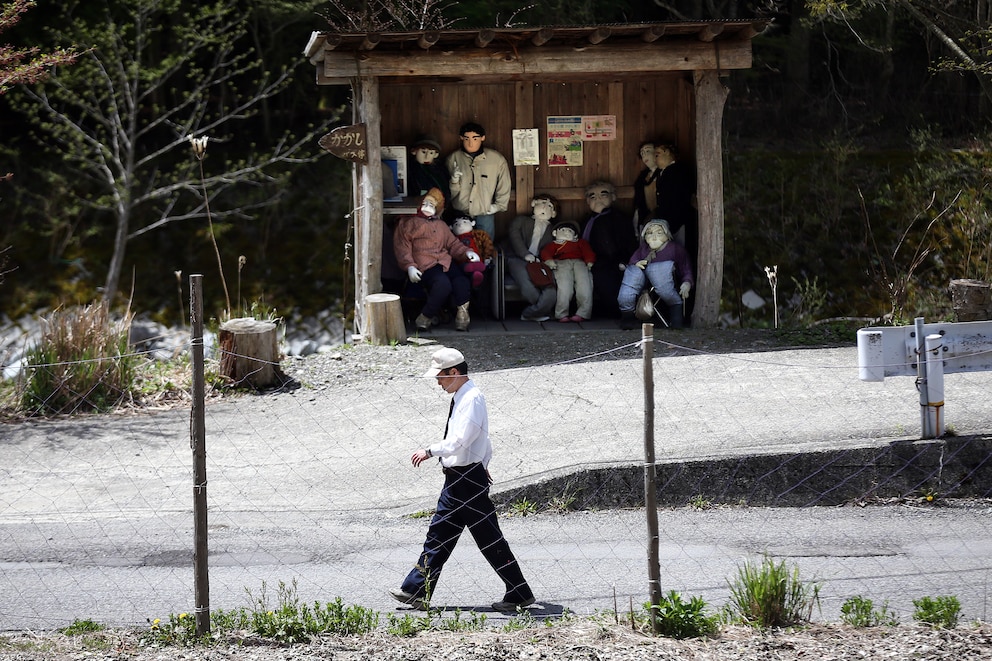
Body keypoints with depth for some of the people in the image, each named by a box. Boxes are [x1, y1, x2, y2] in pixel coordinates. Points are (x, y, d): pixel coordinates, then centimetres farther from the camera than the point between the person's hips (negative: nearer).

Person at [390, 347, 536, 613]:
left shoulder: (472, 398, -17)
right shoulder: (463, 397, 13)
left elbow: (459, 441, -24)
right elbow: (485, 441, 23)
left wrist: (430, 451, -16)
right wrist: (482, 464, 29)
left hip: (468, 480, -10)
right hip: (456, 478, 10)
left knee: (489, 538, -5)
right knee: (438, 534, 11)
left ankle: (520, 593, 2)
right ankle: (416, 591, 14)